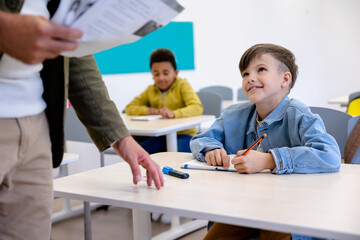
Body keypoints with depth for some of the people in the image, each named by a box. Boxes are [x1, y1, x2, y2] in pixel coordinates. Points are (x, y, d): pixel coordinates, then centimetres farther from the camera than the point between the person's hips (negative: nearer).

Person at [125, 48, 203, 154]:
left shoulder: (182, 85, -3)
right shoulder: (150, 90, 12)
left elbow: (197, 108, -18)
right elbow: (129, 108, 10)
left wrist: (174, 113, -35)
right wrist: (146, 110, -12)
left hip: (183, 134, -4)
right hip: (160, 136, 4)